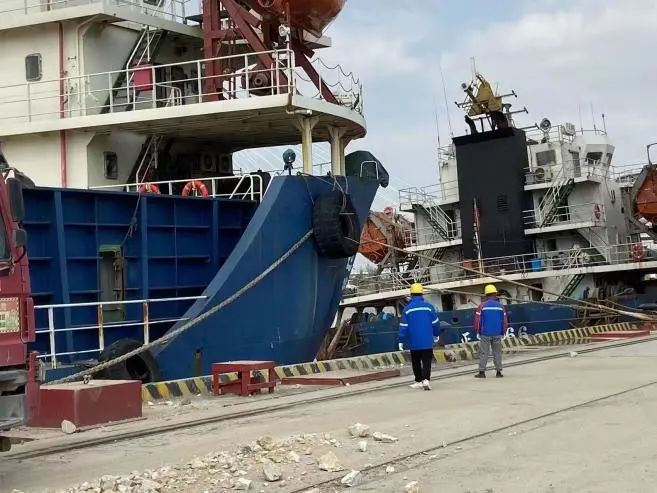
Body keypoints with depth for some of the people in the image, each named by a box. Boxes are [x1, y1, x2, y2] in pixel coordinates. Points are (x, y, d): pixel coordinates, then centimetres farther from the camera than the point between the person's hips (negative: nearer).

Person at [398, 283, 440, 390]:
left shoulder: (407, 309, -4)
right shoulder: (428, 306, -3)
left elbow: (403, 326, -4)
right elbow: (435, 323, 3)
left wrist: (401, 341, 3)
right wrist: (436, 335, 19)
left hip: (414, 342, 1)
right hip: (427, 341, 0)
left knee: (416, 362, 15)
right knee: (427, 361, 1)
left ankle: (419, 381, 21)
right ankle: (425, 379, -16)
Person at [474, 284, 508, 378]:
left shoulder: (482, 306, -5)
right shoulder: (500, 306, 1)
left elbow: (477, 320, -4)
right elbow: (505, 321, 4)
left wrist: (478, 331, 10)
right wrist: (503, 332, 17)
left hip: (485, 334, -1)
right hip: (497, 334, 2)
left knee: (483, 353, 2)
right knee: (497, 352, 9)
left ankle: (482, 372, 1)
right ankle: (499, 371, 10)